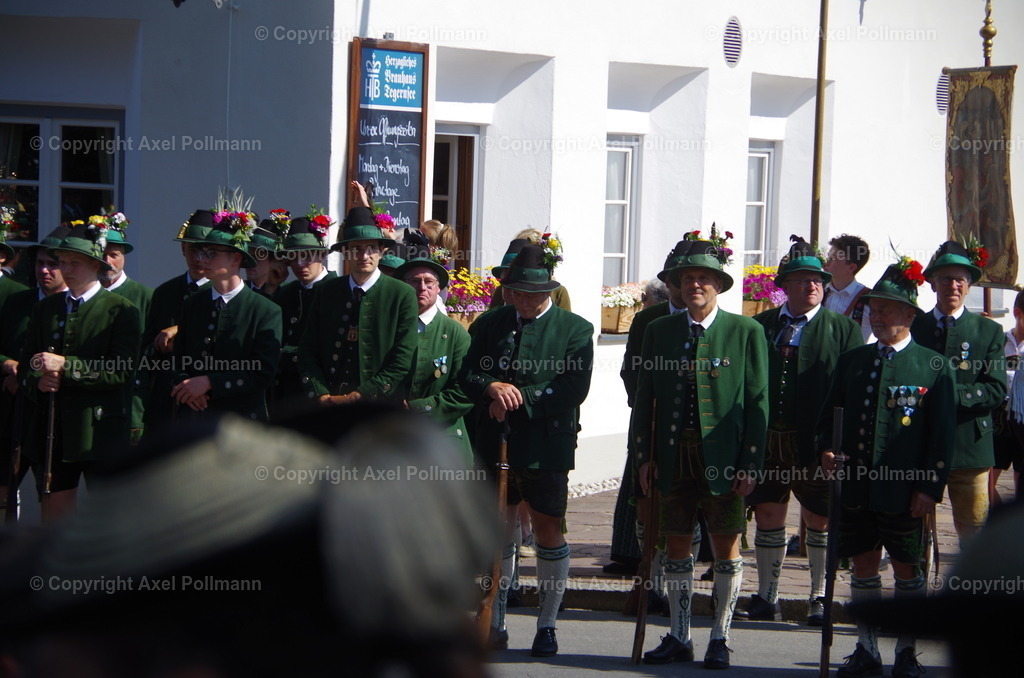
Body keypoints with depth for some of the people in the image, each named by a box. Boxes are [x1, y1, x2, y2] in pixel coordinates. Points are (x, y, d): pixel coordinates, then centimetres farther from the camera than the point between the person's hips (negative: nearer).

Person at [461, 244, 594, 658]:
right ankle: (494, 624, 14)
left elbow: (573, 389, -9)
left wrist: (519, 400, -15)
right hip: (495, 447, 3)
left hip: (546, 449, -3)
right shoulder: (490, 324, 11)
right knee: (497, 533, 7)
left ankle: (547, 625, 12)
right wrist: (493, 388, -17)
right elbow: (466, 375, 4)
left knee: (548, 531, 2)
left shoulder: (575, 330, 1)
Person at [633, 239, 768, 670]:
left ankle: (720, 639, 11)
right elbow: (645, 396, 11)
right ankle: (678, 637, 18)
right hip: (674, 456, 3)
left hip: (723, 458, -3)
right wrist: (643, 456, 5)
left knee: (726, 548, 2)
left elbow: (757, 402, -3)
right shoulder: (659, 331, 9)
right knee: (676, 547, 8)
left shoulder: (746, 332, -1)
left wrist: (750, 464, -8)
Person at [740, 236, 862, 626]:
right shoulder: (760, 326, 10)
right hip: (767, 442, 2)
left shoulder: (843, 329, 3)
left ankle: (820, 597, 15)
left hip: (817, 444, -2)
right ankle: (766, 595, 18)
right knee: (767, 515, 8)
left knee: (820, 519, 4)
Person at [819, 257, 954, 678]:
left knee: (906, 568, 4)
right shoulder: (852, 361, 12)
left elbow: (943, 434, -3)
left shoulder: (934, 367, -1)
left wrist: (929, 486, -10)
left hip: (903, 489, -4)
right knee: (863, 566, 8)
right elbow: (830, 415, 17)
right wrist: (827, 449, -4)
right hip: (856, 485, 4)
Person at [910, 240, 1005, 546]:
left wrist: (950, 393, -19)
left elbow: (996, 391, -4)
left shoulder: (989, 332, 5)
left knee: (974, 533, -1)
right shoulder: (912, 327, 11)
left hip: (969, 447, -2)